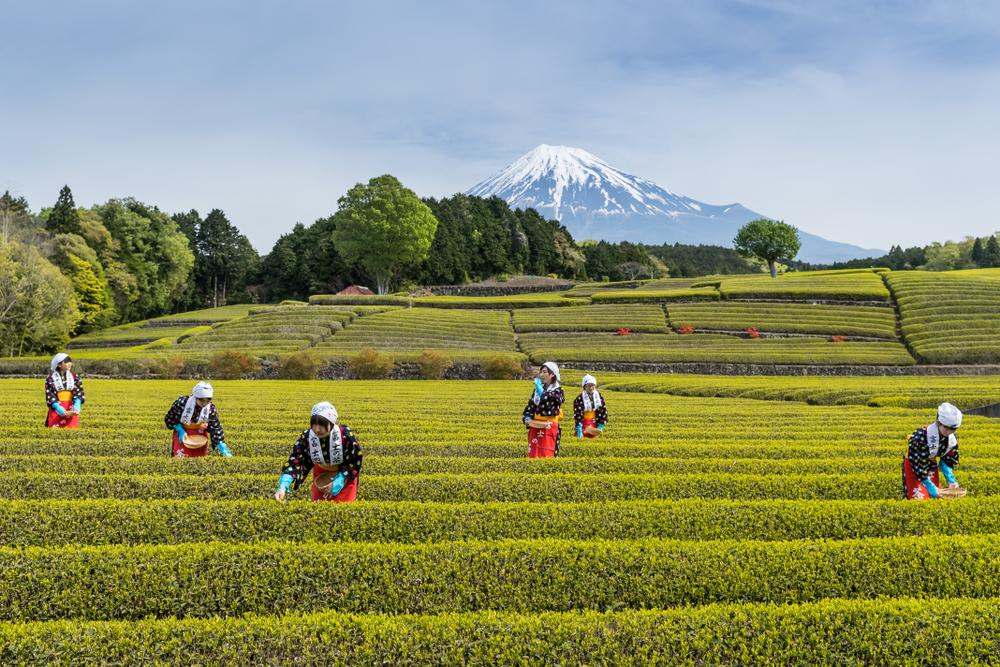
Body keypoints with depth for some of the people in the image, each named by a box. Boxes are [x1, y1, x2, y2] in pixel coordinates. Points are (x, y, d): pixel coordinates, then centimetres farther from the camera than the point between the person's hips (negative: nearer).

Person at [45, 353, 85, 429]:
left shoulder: (75, 378, 9)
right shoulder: (50, 379, 4)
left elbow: (79, 392, -5)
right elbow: (50, 395, -5)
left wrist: (77, 405, -25)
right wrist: (58, 408, -23)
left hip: (71, 410, 1)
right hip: (56, 410, -1)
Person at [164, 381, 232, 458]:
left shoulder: (211, 408, -20)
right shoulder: (182, 403, -27)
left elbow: (216, 427, -17)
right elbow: (169, 418, -11)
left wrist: (222, 447, -25)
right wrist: (181, 431, -22)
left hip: (200, 432, 2)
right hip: (182, 429, -2)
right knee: (181, 457, -6)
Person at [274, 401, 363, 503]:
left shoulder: (345, 435, -32)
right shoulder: (306, 437, -25)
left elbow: (355, 462, -19)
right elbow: (294, 463, -30)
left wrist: (336, 484, -25)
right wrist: (283, 487, -46)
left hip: (345, 475, -2)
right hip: (322, 473, 3)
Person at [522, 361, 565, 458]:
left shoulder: (558, 391, -2)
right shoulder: (537, 390, 14)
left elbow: (546, 398, -21)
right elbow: (529, 407, 12)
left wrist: (539, 386, -6)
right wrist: (527, 419, -7)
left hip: (549, 428, -5)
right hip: (535, 428, 5)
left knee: (546, 457, -6)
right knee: (533, 457, 2)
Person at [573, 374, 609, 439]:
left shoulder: (599, 396, -2)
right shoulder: (580, 398, -16)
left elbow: (602, 410, 3)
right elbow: (578, 413, -16)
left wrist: (600, 426, 1)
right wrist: (579, 428, -21)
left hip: (594, 423, 4)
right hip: (584, 422, -4)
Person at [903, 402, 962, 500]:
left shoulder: (953, 438, -13)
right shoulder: (923, 436, -34)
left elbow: (948, 461, 2)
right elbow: (918, 465, -30)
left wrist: (950, 480, -10)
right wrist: (930, 486, -32)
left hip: (931, 465, 6)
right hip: (913, 465, -6)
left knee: (935, 497, 3)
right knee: (917, 499, -12)